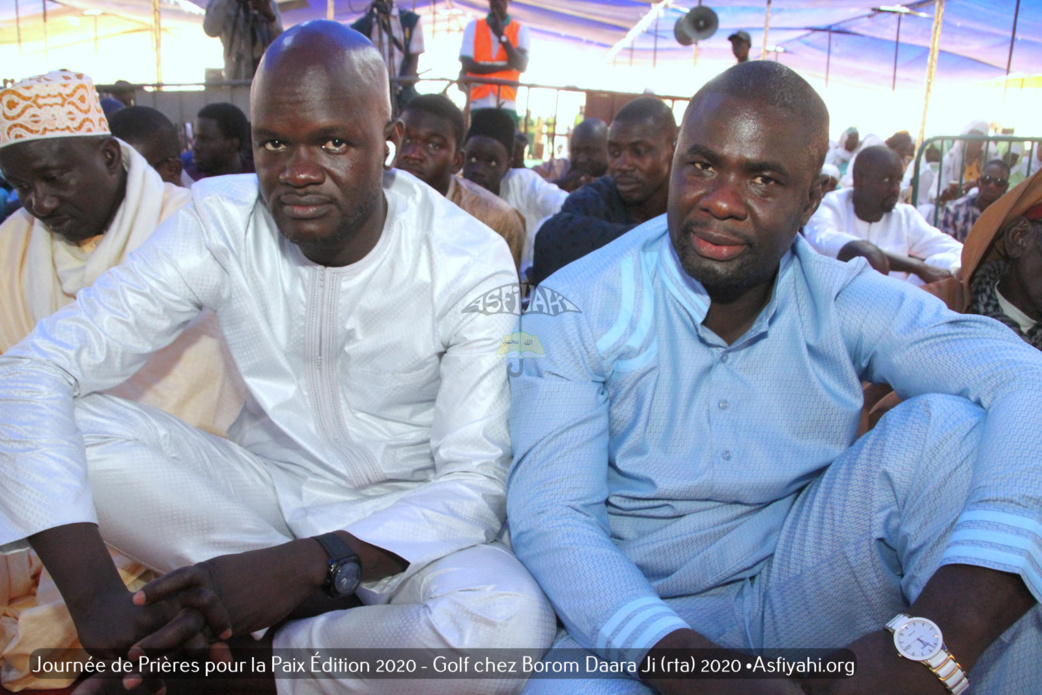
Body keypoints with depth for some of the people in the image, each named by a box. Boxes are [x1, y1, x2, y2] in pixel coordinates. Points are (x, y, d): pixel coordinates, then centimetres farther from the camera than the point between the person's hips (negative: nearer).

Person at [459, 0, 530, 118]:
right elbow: (467, 65, -2)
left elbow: (522, 66, -5)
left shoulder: (520, 30, 9)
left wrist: (502, 36, -11)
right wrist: (505, 66, -5)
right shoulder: (473, 27, 10)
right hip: (477, 105, 1)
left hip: (506, 105, 0)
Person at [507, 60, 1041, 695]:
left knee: (951, 427, -19)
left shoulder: (846, 302, -5)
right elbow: (550, 518, -16)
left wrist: (938, 643, -39)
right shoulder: (574, 310, -10)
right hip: (644, 620, -2)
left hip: (799, 596, 3)